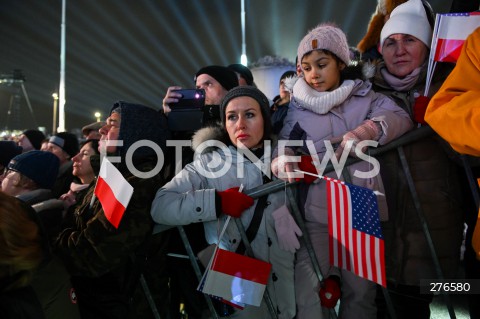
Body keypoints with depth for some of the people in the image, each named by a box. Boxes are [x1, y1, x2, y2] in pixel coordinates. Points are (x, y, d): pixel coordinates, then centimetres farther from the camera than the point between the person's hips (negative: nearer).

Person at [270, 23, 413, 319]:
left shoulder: (366, 97, 7)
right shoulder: (298, 109, 10)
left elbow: (401, 118, -7)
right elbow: (283, 140, 2)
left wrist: (367, 131, -27)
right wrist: (282, 156, -22)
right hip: (317, 214, 0)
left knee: (361, 291, 11)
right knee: (308, 292, -9)